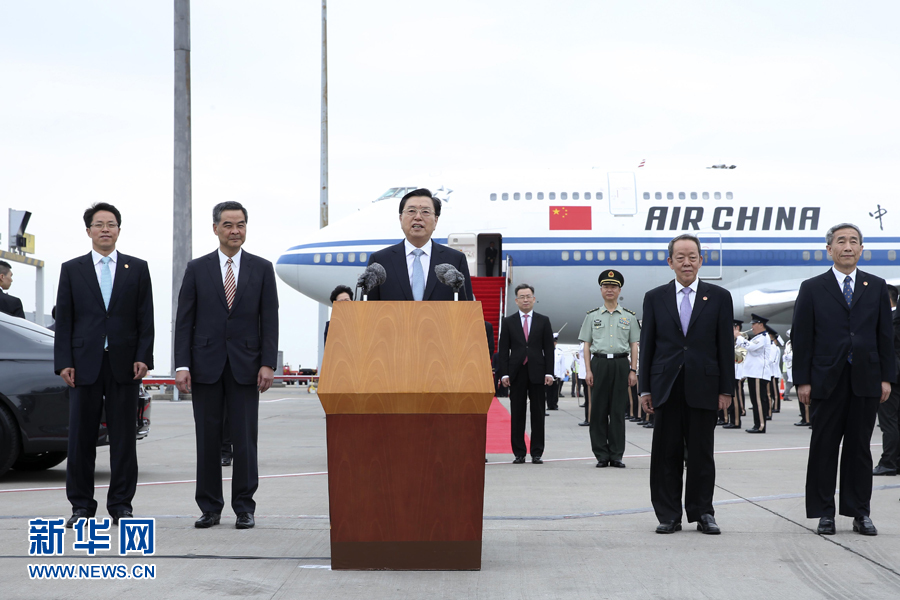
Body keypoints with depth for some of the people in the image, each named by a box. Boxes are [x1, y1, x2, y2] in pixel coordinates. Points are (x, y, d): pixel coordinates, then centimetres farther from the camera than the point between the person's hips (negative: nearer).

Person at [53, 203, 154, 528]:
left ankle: (121, 505, 9)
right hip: (84, 364, 0)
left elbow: (145, 318, 6)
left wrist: (143, 357, -5)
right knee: (81, 437, 1)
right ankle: (81, 505, 9)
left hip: (124, 364, 0)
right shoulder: (71, 269, 9)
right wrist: (64, 362, -4)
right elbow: (63, 320, 5)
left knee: (124, 437, 2)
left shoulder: (137, 268, 10)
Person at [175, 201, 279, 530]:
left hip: (245, 366, 0)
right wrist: (182, 365, -6)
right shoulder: (197, 269, 6)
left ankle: (244, 508, 8)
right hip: (206, 365, 0)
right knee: (207, 440, 4)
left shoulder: (262, 268, 6)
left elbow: (270, 320, 3)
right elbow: (184, 321, 3)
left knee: (245, 439, 0)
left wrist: (268, 364, -7)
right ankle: (210, 508, 12)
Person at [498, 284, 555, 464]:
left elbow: (549, 348, 5)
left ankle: (537, 453, 6)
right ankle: (519, 453, 6)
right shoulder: (508, 322, 7)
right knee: (517, 414, 1)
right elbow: (503, 350, 4)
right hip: (516, 373, 0)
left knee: (537, 414, 2)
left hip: (537, 372, 0)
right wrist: (504, 373, -5)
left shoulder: (543, 321, 8)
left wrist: (549, 372, -4)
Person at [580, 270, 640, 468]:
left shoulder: (629, 316, 10)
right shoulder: (592, 316, 9)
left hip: (621, 364, 0)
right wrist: (588, 370, -2)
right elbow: (586, 345, 7)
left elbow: (634, 346, 9)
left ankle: (617, 455, 5)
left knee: (618, 411, 1)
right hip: (599, 363, 0)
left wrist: (633, 370, 0)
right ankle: (601, 455, 4)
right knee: (598, 410, -1)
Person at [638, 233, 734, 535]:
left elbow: (725, 346, 4)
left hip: (703, 387, -1)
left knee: (701, 453, 4)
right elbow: (647, 345, 8)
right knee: (666, 454, 3)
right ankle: (668, 515, 10)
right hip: (667, 388, 1)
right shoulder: (654, 298, 8)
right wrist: (645, 388, 2)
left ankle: (702, 513, 14)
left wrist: (726, 389, -1)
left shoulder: (719, 297, 6)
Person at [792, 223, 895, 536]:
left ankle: (860, 513, 12)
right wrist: (803, 380, -5)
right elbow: (801, 337, 1)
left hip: (865, 379, 2)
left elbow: (885, 335, 9)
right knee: (824, 447, 2)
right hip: (828, 379, -2)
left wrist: (887, 377, 3)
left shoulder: (876, 286, 10)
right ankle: (824, 513, 9)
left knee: (860, 447, 6)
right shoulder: (812, 288, 4)